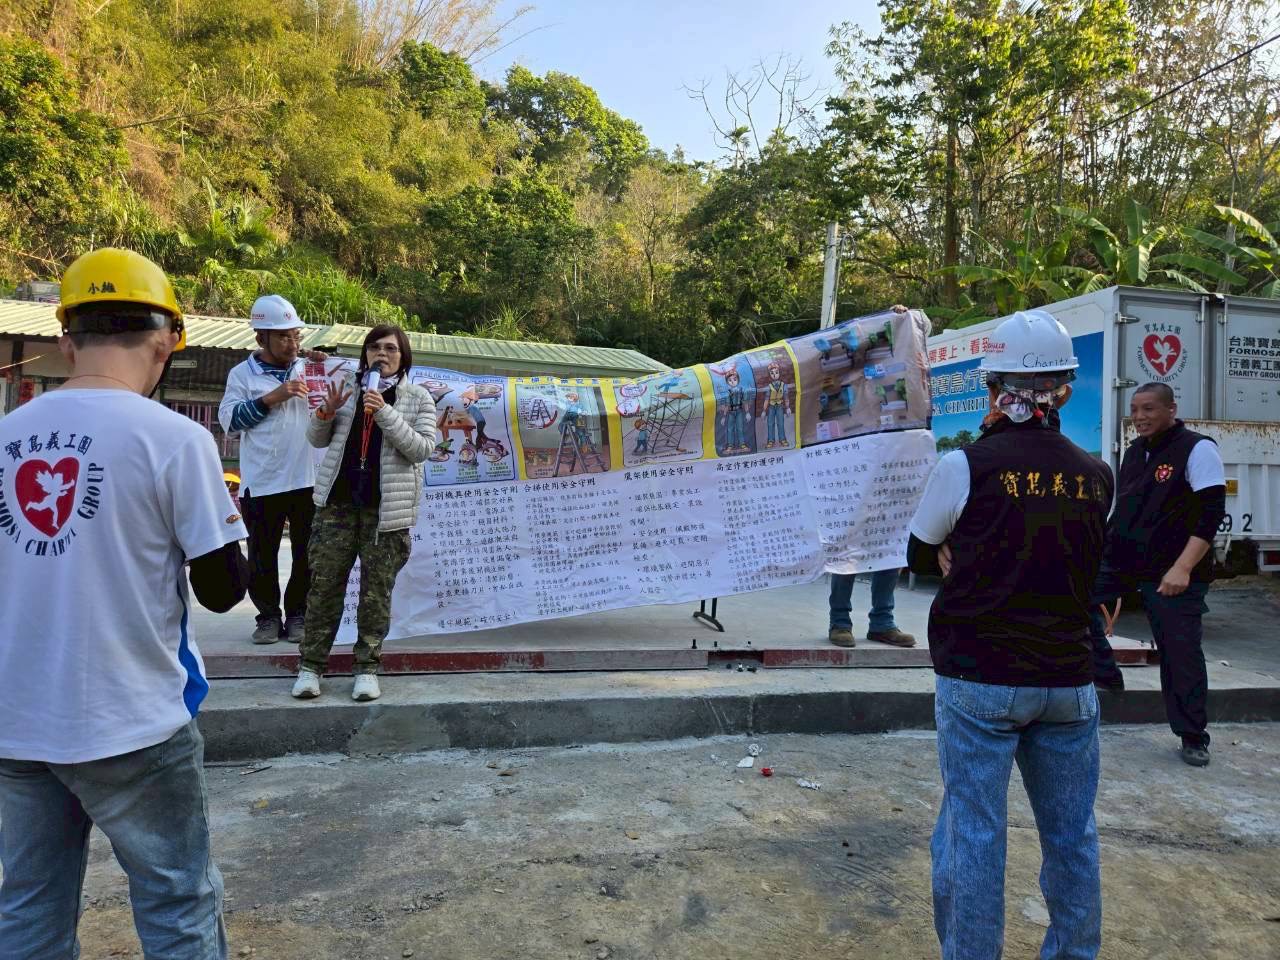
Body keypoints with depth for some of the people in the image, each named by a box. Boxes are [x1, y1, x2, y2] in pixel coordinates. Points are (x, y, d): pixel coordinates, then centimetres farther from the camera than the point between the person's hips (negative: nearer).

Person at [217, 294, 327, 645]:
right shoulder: (242, 373, 3)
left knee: (307, 555, 8)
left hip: (309, 480, 2)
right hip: (261, 483, -2)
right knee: (262, 557, 7)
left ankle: (297, 614, 21)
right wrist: (271, 398, -16)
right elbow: (229, 418, -7)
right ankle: (268, 616, 21)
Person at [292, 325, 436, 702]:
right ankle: (311, 664, 14)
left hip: (387, 508, -2)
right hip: (338, 502, 2)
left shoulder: (418, 399, 4)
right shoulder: (347, 387, 10)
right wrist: (326, 412, -7)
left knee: (376, 591, 3)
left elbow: (422, 448, -8)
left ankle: (367, 667, 14)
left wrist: (385, 413, -18)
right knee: (324, 584, 4)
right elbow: (317, 440, 15)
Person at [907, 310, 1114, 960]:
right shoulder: (1096, 476, 0)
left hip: (978, 680, -4)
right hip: (1068, 679, 4)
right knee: (1072, 832, 18)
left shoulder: (966, 466, -12)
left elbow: (920, 556, 1)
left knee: (973, 830, 6)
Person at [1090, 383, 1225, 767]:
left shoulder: (1197, 449, -11)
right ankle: (1104, 675, 10)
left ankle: (1193, 738, 16)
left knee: (1180, 651, 0)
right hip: (1121, 560, 7)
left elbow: (1212, 512, -17)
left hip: (1174, 572, -6)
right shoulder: (1134, 451, 10)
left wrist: (1182, 568, -23)